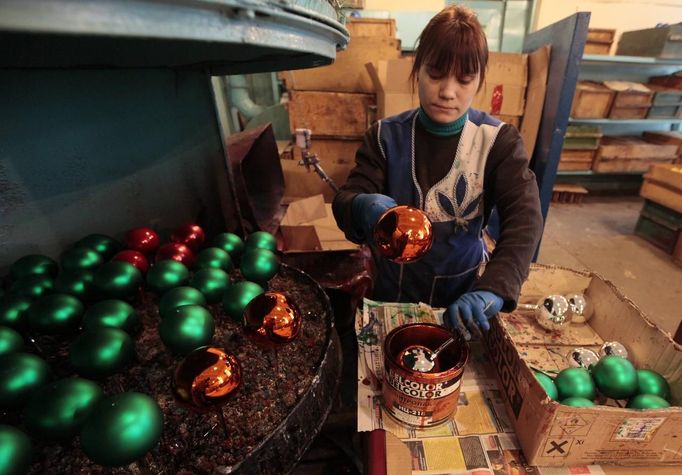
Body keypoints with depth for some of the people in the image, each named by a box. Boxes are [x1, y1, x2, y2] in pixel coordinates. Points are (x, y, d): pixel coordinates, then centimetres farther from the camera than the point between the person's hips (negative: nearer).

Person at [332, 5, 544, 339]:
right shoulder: (386, 136, -10)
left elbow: (524, 217, -22)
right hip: (391, 292, 1)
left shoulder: (498, 140, -12)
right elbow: (345, 201, -16)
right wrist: (364, 207, -41)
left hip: (460, 298, 0)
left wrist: (494, 288, -39)